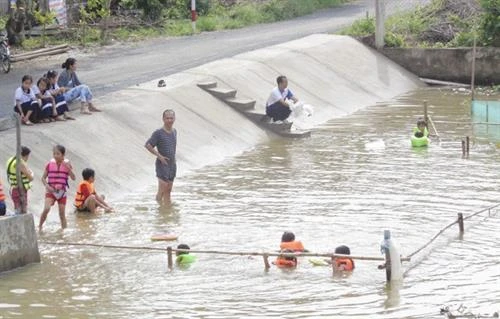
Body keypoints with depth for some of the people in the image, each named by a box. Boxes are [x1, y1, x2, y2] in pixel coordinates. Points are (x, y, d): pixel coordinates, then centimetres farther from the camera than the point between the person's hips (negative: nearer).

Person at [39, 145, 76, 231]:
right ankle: (40, 226, -4)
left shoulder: (67, 164, -2)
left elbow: (73, 178, -11)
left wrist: (68, 168, -24)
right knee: (46, 209, -22)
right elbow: (43, 178, 5)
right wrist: (47, 186, -13)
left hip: (61, 192, 1)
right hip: (50, 191, -1)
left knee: (62, 213, 4)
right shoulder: (50, 164, -1)